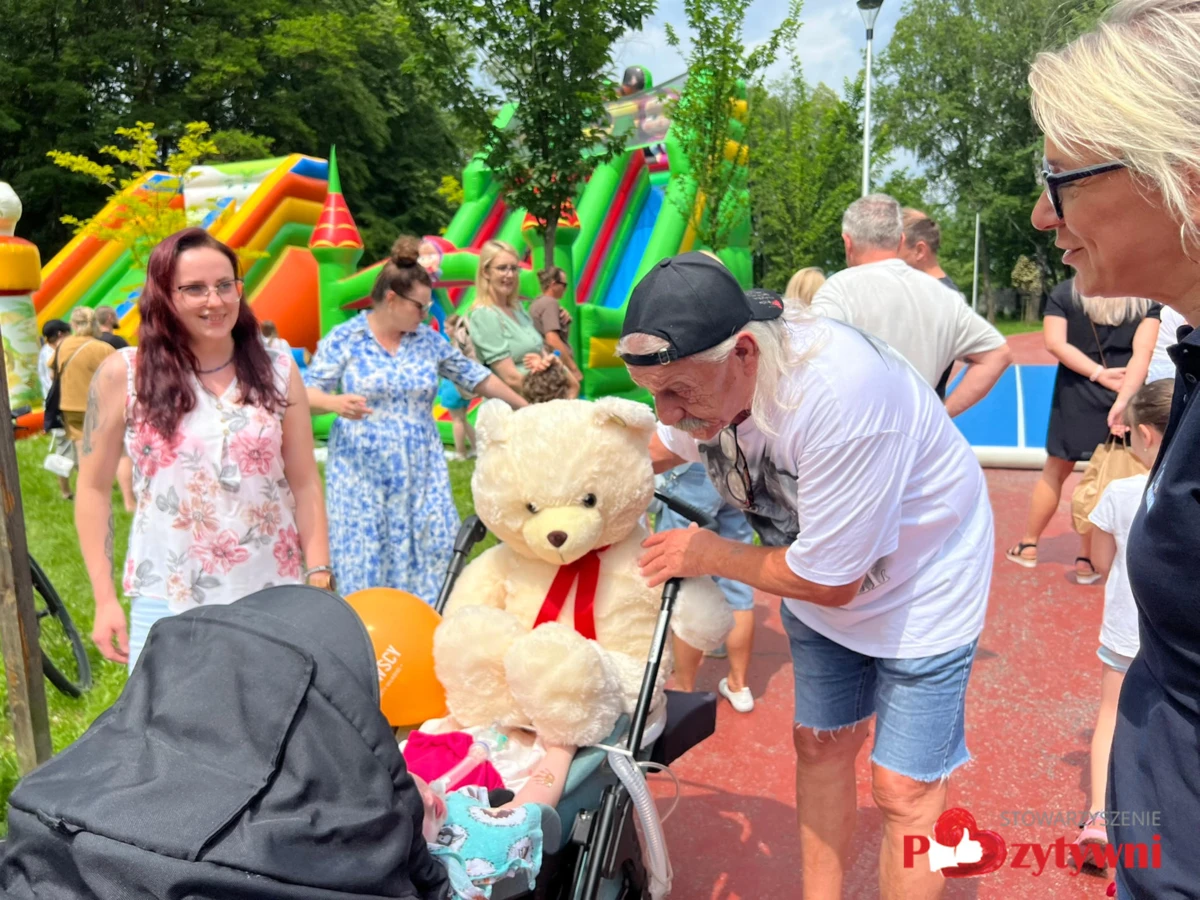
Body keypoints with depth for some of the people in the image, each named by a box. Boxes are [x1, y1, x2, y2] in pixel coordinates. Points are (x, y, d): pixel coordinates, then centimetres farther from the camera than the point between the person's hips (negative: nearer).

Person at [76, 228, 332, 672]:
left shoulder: (277, 371, 1)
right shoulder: (123, 373, -2)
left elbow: (305, 485, 3)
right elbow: (94, 488, 3)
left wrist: (319, 580, -1)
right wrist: (104, 598, -1)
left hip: (274, 598, 1)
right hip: (168, 605, -1)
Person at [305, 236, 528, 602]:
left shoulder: (429, 341, 6)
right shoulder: (344, 338, -4)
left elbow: (476, 377, 12)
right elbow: (307, 393, -6)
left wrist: (526, 408, 14)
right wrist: (335, 402, -29)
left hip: (420, 472, 3)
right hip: (361, 473, -3)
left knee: (430, 554, 2)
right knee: (364, 559, 0)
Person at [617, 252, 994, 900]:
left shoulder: (838, 395, -41)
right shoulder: (703, 376, -19)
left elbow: (829, 581, -29)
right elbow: (664, 445, 7)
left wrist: (709, 555, -17)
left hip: (922, 586, -6)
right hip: (815, 574, 6)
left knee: (903, 789, -1)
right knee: (819, 745, 17)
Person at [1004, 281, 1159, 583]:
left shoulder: (1064, 292, -3)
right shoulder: (1147, 299, -2)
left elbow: (1055, 344, -12)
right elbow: (1143, 352, -14)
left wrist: (1099, 374, -10)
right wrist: (1123, 400, -21)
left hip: (1075, 396, 0)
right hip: (1122, 399, 0)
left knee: (1056, 470, 14)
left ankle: (1028, 546, 24)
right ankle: (1087, 561, 16)